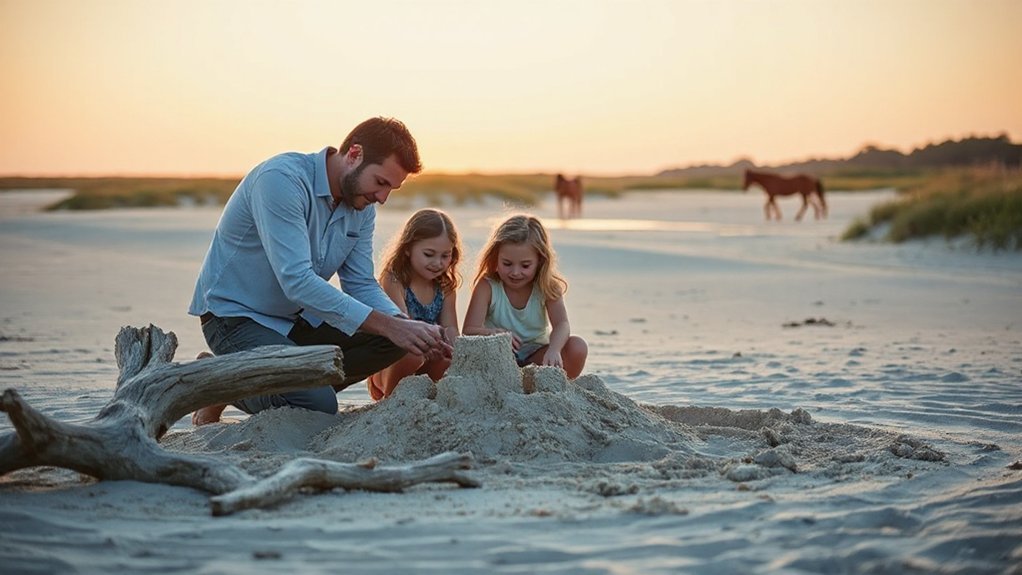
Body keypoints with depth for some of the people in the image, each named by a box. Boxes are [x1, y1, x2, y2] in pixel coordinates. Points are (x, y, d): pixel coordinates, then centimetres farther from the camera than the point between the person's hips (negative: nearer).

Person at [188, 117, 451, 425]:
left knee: (394, 342, -7)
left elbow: (361, 285, 3)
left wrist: (408, 327, -18)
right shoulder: (281, 179, -25)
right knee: (319, 406, -27)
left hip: (298, 318, 8)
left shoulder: (362, 206, 1)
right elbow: (297, 281, -33)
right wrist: (390, 326, -35)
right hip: (235, 315, -8)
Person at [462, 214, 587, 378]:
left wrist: (553, 350, -48)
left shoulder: (547, 286, -10)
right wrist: (493, 333, -49)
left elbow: (562, 324, -24)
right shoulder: (487, 286, -15)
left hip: (536, 355, 1)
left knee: (578, 347, -24)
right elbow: (468, 331, -24)